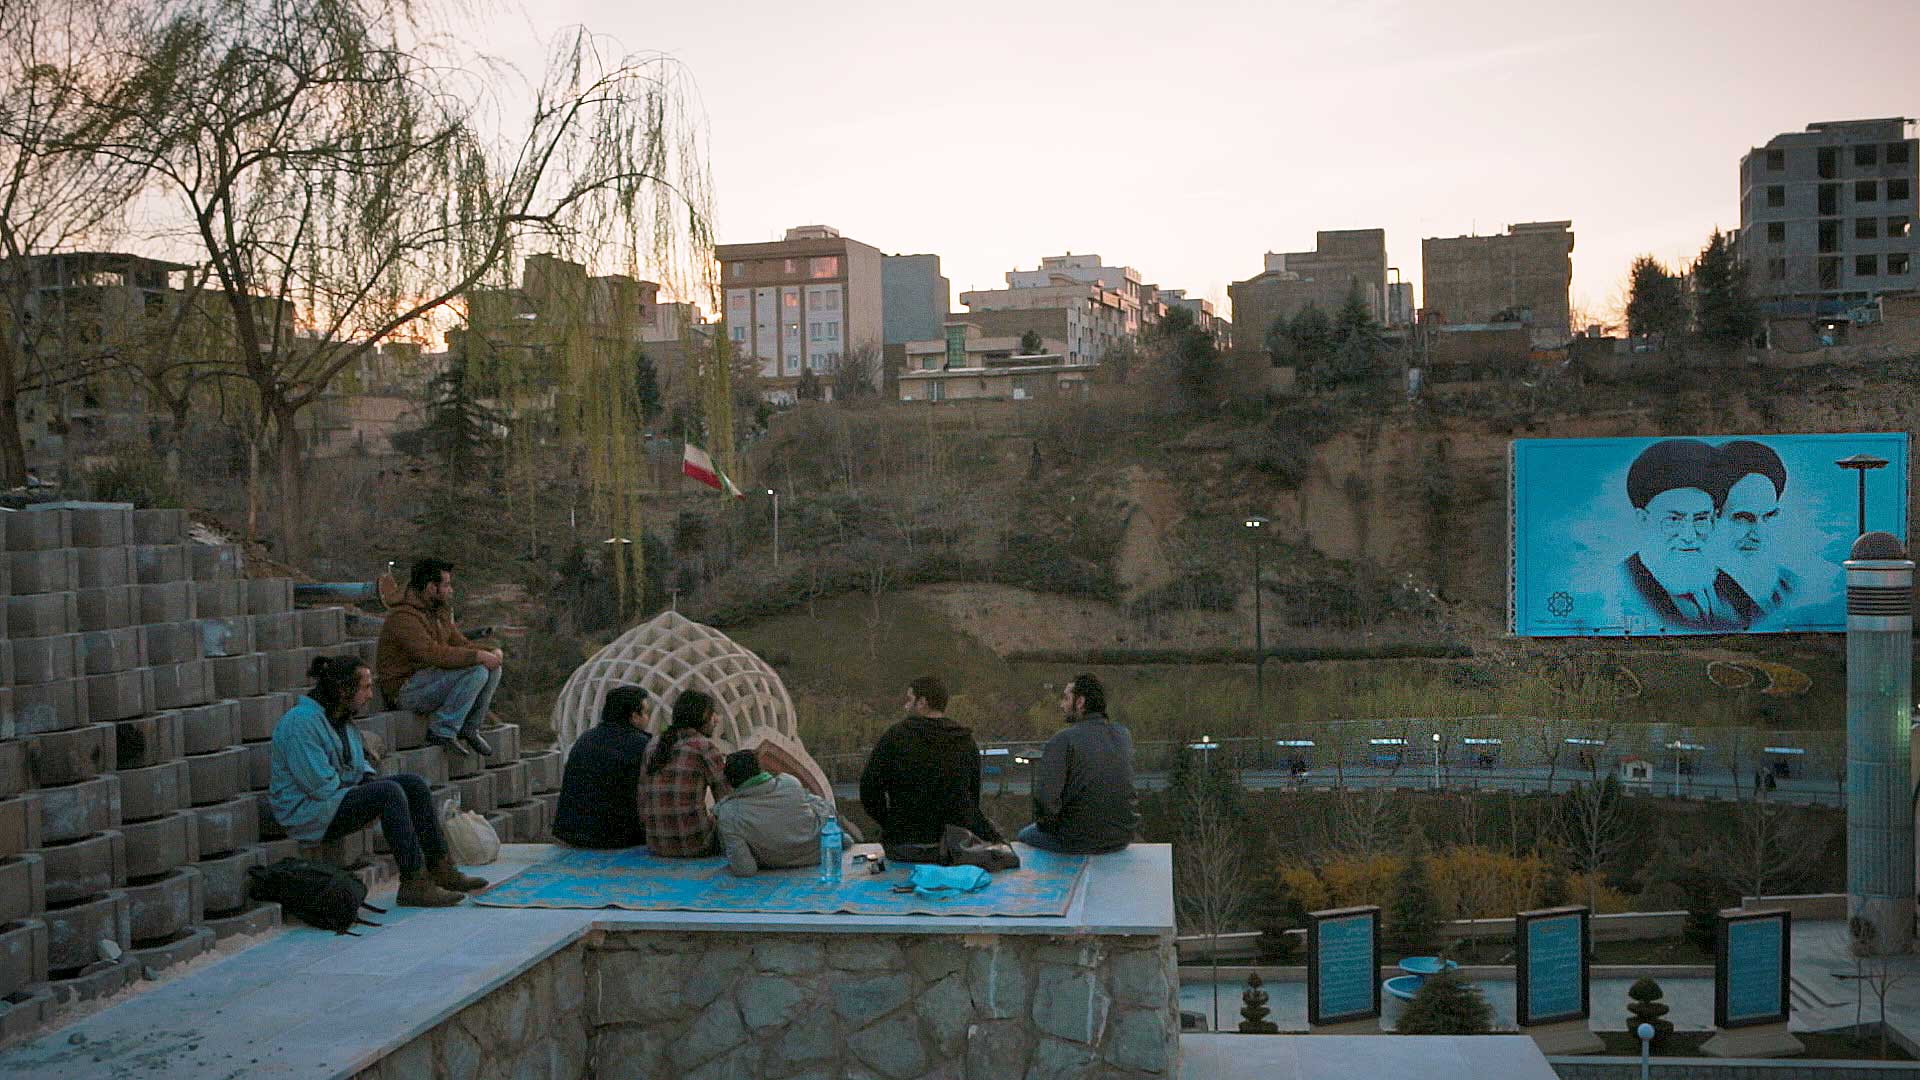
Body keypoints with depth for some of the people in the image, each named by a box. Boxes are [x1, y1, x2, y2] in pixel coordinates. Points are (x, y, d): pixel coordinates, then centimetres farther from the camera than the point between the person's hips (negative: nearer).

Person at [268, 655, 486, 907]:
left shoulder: (341, 719, 11)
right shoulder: (301, 722, -20)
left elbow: (358, 762, 24)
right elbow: (320, 785, -24)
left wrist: (370, 778, 1)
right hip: (309, 813, -10)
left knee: (413, 783, -3)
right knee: (389, 792, -28)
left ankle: (440, 869, -2)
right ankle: (414, 884, -26)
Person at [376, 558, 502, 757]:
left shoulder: (440, 612, 11)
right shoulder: (404, 617, -20)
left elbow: (460, 643, 15)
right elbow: (433, 653, -31)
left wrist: (489, 653, -6)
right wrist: (478, 656, -27)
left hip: (430, 679, 9)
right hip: (405, 688, -9)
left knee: (493, 668, 1)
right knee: (476, 672, -26)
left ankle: (469, 727, 6)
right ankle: (442, 731, -17)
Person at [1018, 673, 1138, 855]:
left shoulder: (1064, 739, -18)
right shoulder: (1124, 735, 1)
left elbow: (1045, 796, -24)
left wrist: (1046, 820, -5)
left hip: (1081, 841, -6)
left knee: (1023, 837, 23)